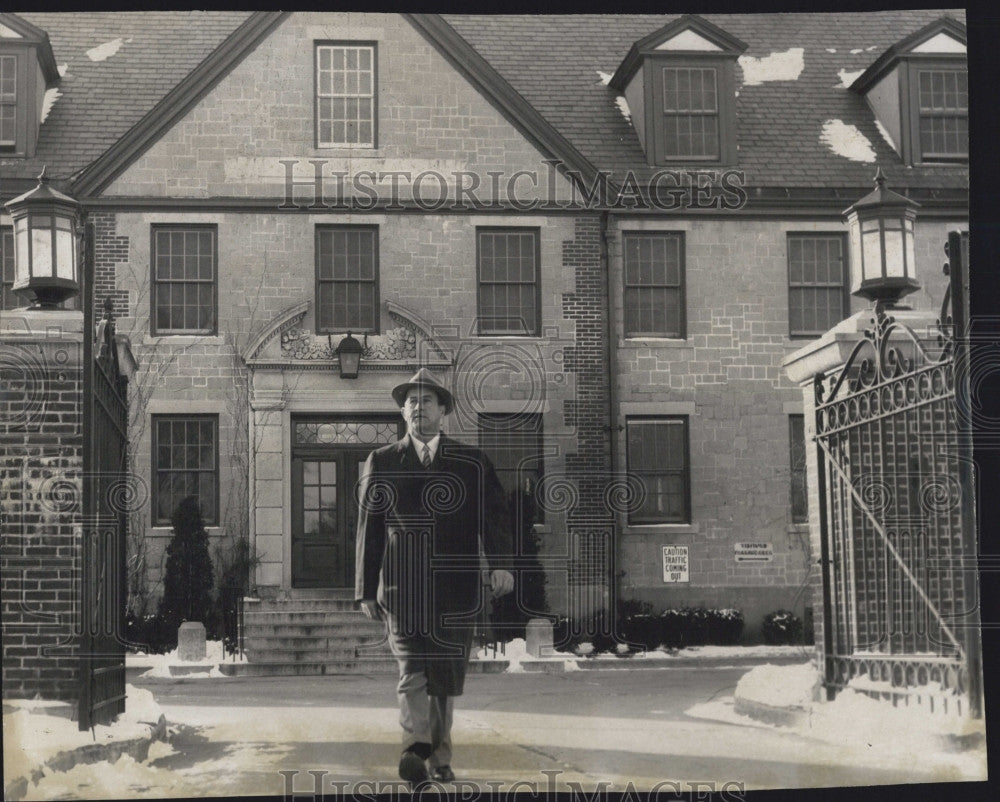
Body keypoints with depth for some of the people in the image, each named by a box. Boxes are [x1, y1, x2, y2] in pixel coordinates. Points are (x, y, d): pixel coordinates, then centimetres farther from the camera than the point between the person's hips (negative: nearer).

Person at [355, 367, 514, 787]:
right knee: (412, 669, -15)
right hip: (401, 590, -1)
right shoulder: (381, 463, 10)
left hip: (455, 591, 1)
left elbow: (493, 516, 2)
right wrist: (366, 590, 7)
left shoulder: (472, 463, 9)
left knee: (445, 677, 6)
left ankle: (439, 760, 18)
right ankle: (415, 751, -26)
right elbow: (368, 530, 10)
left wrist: (500, 563, -15)